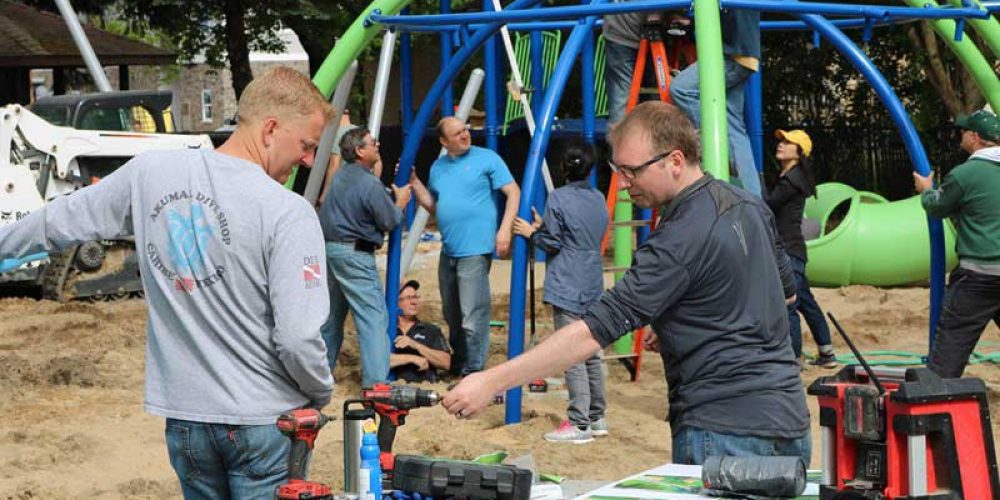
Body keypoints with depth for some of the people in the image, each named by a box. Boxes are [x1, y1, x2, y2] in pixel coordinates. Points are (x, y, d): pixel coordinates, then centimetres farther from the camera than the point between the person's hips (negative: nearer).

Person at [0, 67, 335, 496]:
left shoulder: (150, 172, -2)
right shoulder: (289, 213, -18)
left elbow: (58, 222, 13)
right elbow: (297, 337, -21)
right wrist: (320, 393, -1)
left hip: (185, 417, 5)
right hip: (264, 421, -5)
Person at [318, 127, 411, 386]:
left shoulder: (340, 176, 10)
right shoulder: (370, 184, -16)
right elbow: (389, 221, -10)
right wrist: (400, 202, 8)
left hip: (329, 248, 9)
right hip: (354, 253, -9)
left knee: (332, 313, 20)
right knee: (373, 317, -8)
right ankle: (376, 381, -15)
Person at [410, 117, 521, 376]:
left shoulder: (487, 159, -3)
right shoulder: (438, 167, 16)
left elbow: (513, 192, -6)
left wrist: (505, 229, -16)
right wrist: (414, 182, 10)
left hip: (475, 250, -7)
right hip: (448, 252, 7)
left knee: (472, 318, -11)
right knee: (452, 316, 16)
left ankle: (473, 372, -7)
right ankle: (457, 364, 30)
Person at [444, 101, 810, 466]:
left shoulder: (680, 242, -20)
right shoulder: (750, 206, 7)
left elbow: (600, 327, -25)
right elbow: (786, 290, 23)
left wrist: (491, 381, -26)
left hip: (725, 434, -9)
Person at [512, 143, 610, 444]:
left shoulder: (559, 199, -11)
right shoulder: (598, 199, 10)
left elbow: (552, 243, -11)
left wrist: (532, 232, 8)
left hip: (567, 289, -7)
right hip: (592, 287, 7)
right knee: (592, 354, 14)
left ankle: (579, 424, -9)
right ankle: (597, 417, 20)